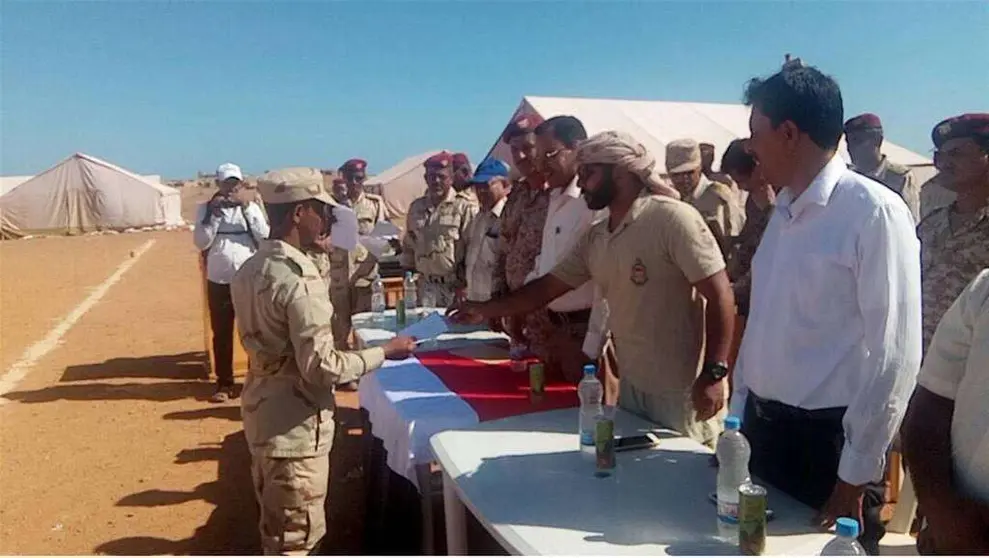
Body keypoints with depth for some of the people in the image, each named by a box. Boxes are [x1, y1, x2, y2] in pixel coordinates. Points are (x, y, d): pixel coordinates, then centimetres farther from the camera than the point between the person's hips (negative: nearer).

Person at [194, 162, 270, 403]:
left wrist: (247, 208, -14)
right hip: (219, 281, 1)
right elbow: (201, 242, -7)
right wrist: (216, 213, -13)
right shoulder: (205, 209, 3)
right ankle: (224, 384, 19)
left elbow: (265, 236, -10)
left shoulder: (251, 207, 3)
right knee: (221, 334, 8)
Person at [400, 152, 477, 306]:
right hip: (426, 286, 5)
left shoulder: (463, 208, -8)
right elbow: (408, 246, 18)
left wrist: (465, 284, -11)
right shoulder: (416, 207, 10)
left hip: (454, 287, -5)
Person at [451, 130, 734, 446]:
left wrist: (714, 374, -21)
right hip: (631, 386, 7)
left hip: (681, 392, -7)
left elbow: (719, 294, -18)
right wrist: (485, 311, 11)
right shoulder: (594, 239, 6)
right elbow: (548, 287, 13)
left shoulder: (672, 218, -16)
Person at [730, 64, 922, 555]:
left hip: (828, 438, -7)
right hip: (764, 428, 7)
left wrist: (856, 472, -14)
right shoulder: (783, 212, 7)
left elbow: (895, 353, -16)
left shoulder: (874, 211, -14)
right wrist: (739, 415, 12)